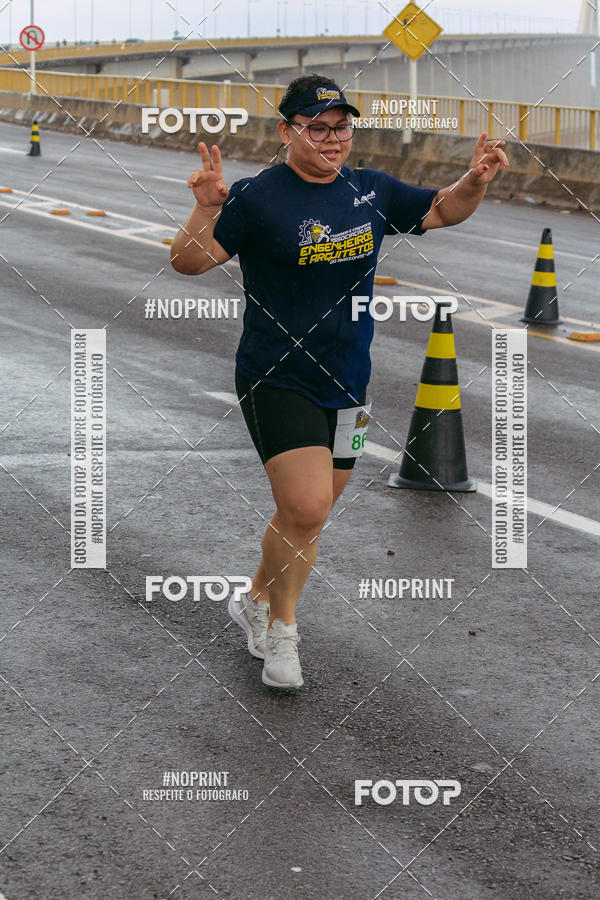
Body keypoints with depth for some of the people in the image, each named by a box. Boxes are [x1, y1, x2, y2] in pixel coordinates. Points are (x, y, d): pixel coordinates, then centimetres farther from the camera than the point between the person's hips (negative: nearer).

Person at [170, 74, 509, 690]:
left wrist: (475, 183, -2)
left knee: (307, 514, 14)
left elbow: (441, 211, 18)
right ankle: (280, 626, 6)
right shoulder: (257, 196, -10)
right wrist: (207, 210, -29)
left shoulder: (371, 192, 5)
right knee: (306, 508, -18)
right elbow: (188, 263, -11)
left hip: (346, 384, 6)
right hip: (277, 380, -6)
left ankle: (256, 603, 39)